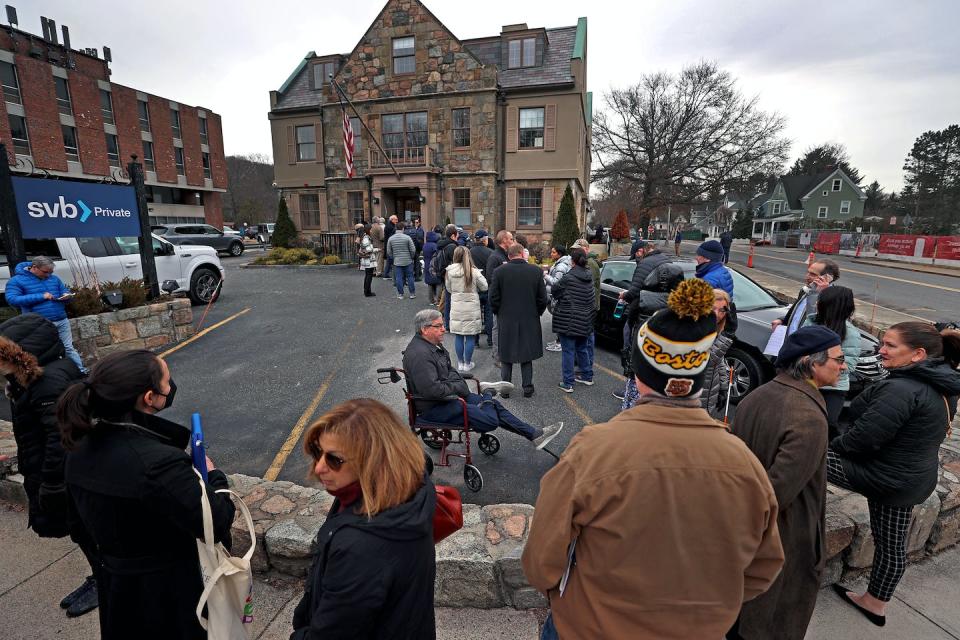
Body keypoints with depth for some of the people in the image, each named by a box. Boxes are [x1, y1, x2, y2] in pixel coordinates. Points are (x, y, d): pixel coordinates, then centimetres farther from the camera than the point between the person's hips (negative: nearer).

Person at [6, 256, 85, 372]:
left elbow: (65, 291, 21)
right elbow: (12, 299, -13)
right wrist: (41, 296, -20)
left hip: (62, 321, 4)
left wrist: (66, 296, -6)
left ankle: (82, 371, 9)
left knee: (69, 348, 8)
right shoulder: (17, 281, -3)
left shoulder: (54, 279, 12)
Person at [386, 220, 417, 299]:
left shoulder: (391, 238, -1)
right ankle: (412, 293, 14)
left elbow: (389, 252, 4)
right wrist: (411, 257, 9)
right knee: (410, 277, 8)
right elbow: (413, 250, -8)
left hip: (397, 262, 2)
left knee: (398, 278, 7)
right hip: (408, 261, -2)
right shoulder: (407, 237, -10)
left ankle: (400, 294, 12)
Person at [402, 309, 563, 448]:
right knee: (490, 420, -19)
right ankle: (487, 391, 11)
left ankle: (534, 434, 14)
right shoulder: (419, 355, -25)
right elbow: (432, 390, -32)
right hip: (434, 408, -10)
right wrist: (458, 387, -15)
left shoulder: (434, 345, 9)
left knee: (494, 405, 6)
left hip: (449, 396, 10)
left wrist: (460, 384, 1)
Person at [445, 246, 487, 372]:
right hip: (471, 308, -2)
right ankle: (467, 363, 16)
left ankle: (460, 363, 21)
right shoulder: (474, 272, -12)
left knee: (458, 337, 12)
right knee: (470, 337, 8)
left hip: (456, 307, 2)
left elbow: (448, 288, 6)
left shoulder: (450, 272, -7)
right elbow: (484, 287, -2)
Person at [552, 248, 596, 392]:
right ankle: (587, 376, 33)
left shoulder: (568, 278, -18)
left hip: (568, 320, -7)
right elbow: (591, 299, 12)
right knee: (582, 348, 21)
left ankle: (568, 383, 5)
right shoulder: (589, 276, 4)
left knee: (568, 351, 0)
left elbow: (554, 292, -6)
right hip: (585, 320, 7)